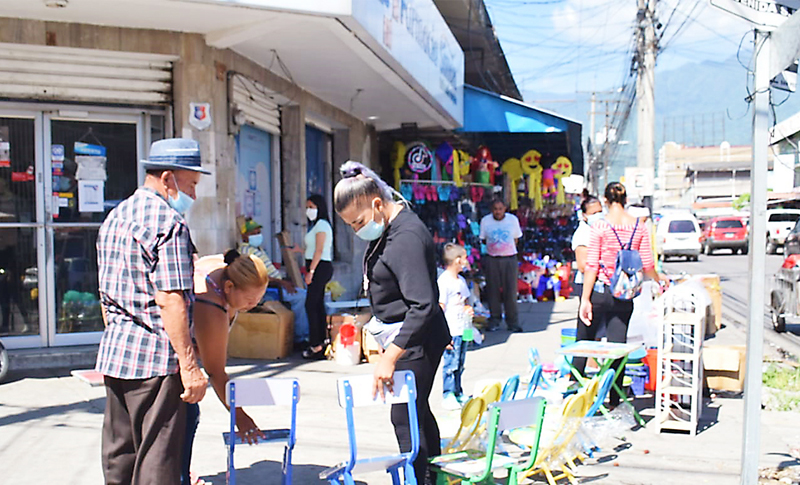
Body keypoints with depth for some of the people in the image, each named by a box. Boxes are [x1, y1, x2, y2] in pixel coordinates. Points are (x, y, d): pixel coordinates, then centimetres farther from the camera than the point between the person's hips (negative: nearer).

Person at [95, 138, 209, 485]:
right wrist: (189, 365, -19)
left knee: (119, 455, 16)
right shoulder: (167, 222, -14)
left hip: (113, 352, 9)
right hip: (155, 357, -9)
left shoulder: (114, 217, 16)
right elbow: (170, 300, -21)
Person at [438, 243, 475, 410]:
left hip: (463, 330, 8)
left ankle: (458, 394, 24)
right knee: (450, 364, -4)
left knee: (459, 365, 14)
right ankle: (448, 396, 5)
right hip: (451, 332, -8)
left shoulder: (461, 280, 14)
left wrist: (468, 309, 4)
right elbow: (440, 309, -14)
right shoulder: (443, 281, -12)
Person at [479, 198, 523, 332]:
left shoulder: (513, 219, 2)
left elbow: (516, 239, 12)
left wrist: (507, 249, 5)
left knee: (510, 291, -1)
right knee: (493, 290, 2)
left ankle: (513, 322, 9)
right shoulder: (485, 220, 2)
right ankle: (494, 320, 14)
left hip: (509, 259, 0)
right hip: (491, 259, 1)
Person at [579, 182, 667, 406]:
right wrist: (659, 278, 24)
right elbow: (647, 265, 2)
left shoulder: (600, 226, -9)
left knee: (584, 340, 12)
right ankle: (614, 401, 12)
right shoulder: (639, 227, 1)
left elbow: (592, 266, -12)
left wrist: (585, 299, -10)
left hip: (600, 291, -3)